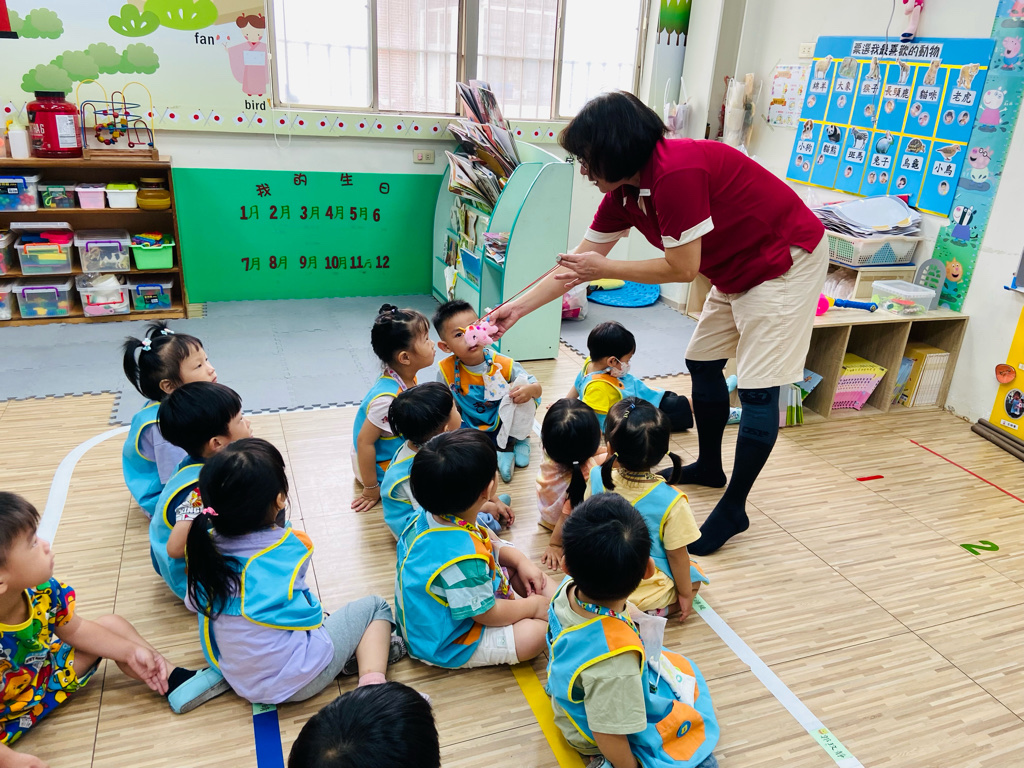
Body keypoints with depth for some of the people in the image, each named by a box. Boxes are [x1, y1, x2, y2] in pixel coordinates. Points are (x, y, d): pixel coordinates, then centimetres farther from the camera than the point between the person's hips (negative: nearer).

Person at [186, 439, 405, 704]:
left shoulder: (205, 545, -10)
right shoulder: (295, 546, -16)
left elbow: (194, 603, 7)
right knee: (375, 607, 11)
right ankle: (373, 685, -7)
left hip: (237, 680, 5)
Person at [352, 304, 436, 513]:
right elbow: (364, 442, -27)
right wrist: (371, 489, -19)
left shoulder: (407, 379, -9)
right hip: (382, 469, -8)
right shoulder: (387, 398, -34)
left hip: (400, 452, 8)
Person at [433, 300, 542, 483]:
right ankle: (499, 452, -8)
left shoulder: (504, 365, -17)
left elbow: (536, 387, -11)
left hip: (504, 425, 0)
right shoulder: (447, 371, -15)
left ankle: (518, 439, 2)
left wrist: (530, 390, -35)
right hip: (471, 428, 1)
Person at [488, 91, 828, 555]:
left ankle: (733, 508, 4)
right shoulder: (623, 192, -2)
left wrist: (605, 268, -15)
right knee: (702, 362, 16)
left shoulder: (677, 172, -31)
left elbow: (682, 268, -24)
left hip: (786, 260, -9)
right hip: (737, 269, 10)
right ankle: (709, 466, 36)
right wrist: (516, 307, 1)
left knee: (757, 389, -9)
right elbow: (579, 262, 3)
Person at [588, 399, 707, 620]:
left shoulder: (597, 478, -19)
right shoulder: (671, 501, -28)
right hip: (646, 592, -5)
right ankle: (655, 612, 2)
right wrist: (685, 595, 2)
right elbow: (676, 555, -14)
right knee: (694, 577, 24)